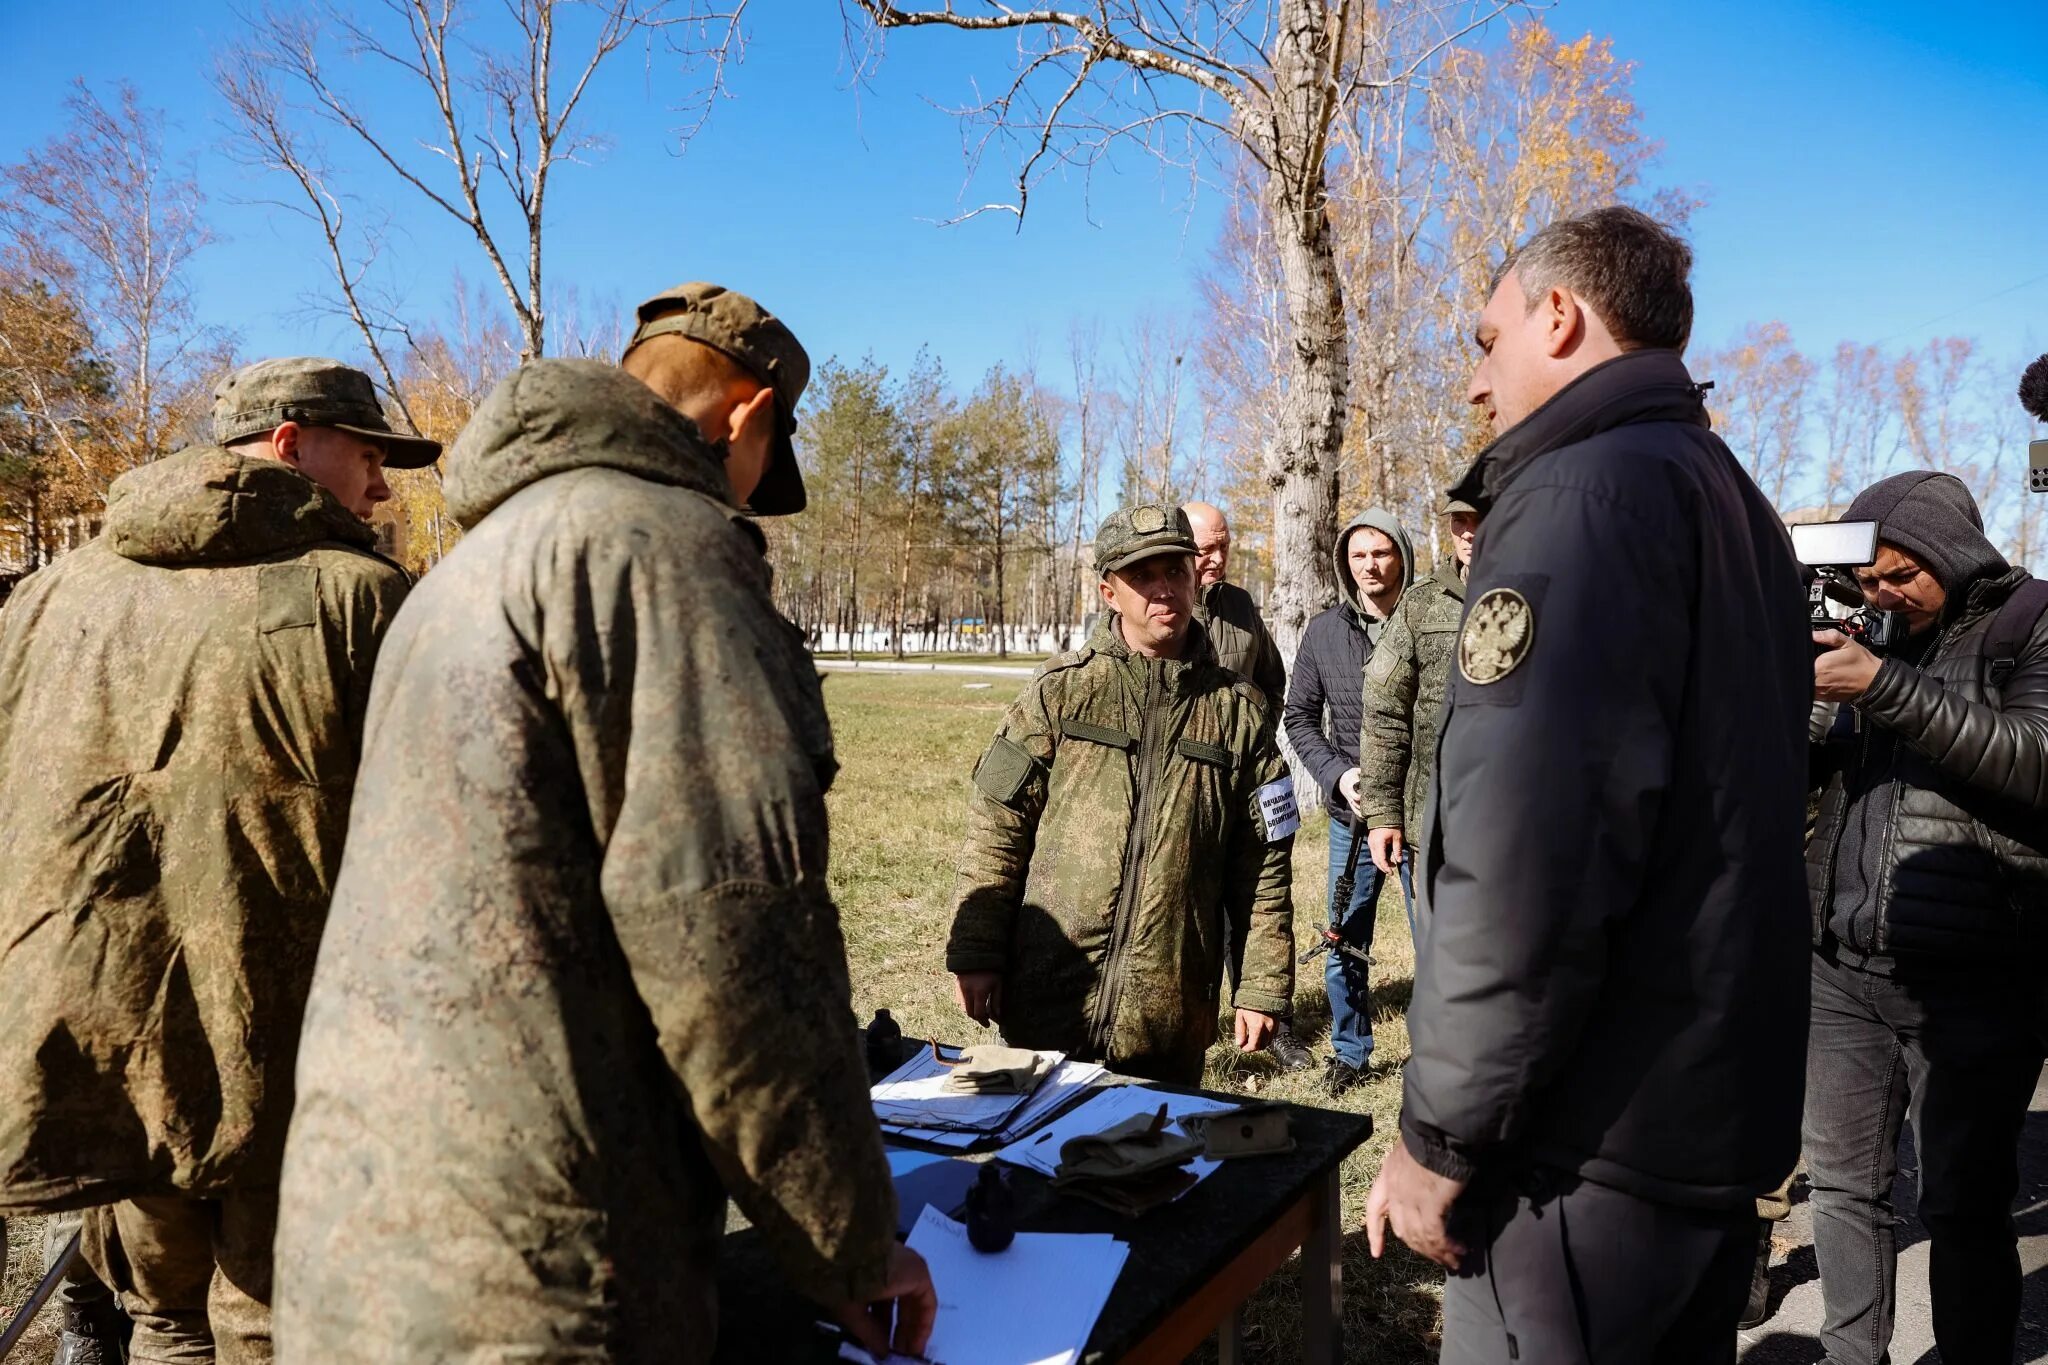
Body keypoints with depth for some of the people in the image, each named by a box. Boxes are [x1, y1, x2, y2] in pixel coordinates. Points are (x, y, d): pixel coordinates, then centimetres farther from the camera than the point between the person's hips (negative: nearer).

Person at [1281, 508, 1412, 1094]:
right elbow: (1300, 717, 9)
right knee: (1345, 941, 11)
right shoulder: (1324, 630, 4)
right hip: (1351, 811, 3)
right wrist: (1337, 774, -6)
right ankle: (1349, 1052, 28)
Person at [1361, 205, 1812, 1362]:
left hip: (1602, 1133, -9)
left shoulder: (1582, 494, -17)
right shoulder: (1738, 503, 14)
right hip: (1725, 1104, 9)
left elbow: (1521, 861, -27)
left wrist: (1442, 1138, -16)